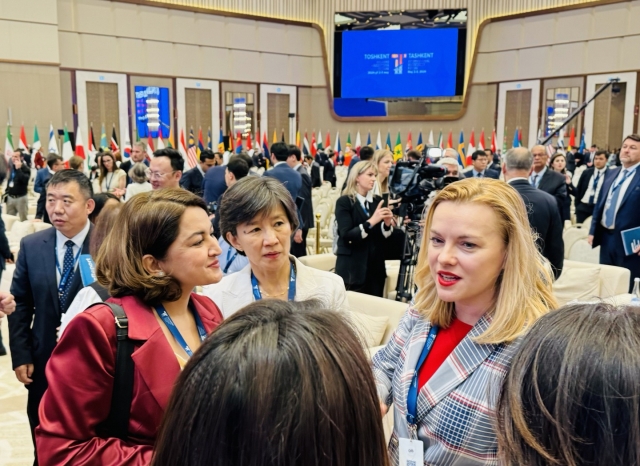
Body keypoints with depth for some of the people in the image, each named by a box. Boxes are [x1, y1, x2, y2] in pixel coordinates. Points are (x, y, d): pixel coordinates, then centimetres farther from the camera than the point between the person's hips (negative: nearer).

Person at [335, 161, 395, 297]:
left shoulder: (378, 201, 8)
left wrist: (387, 224, -13)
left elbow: (384, 237, 8)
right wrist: (371, 221, -26)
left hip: (376, 267, 5)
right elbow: (346, 235, -17)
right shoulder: (344, 202, -6)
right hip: (352, 268, -5)